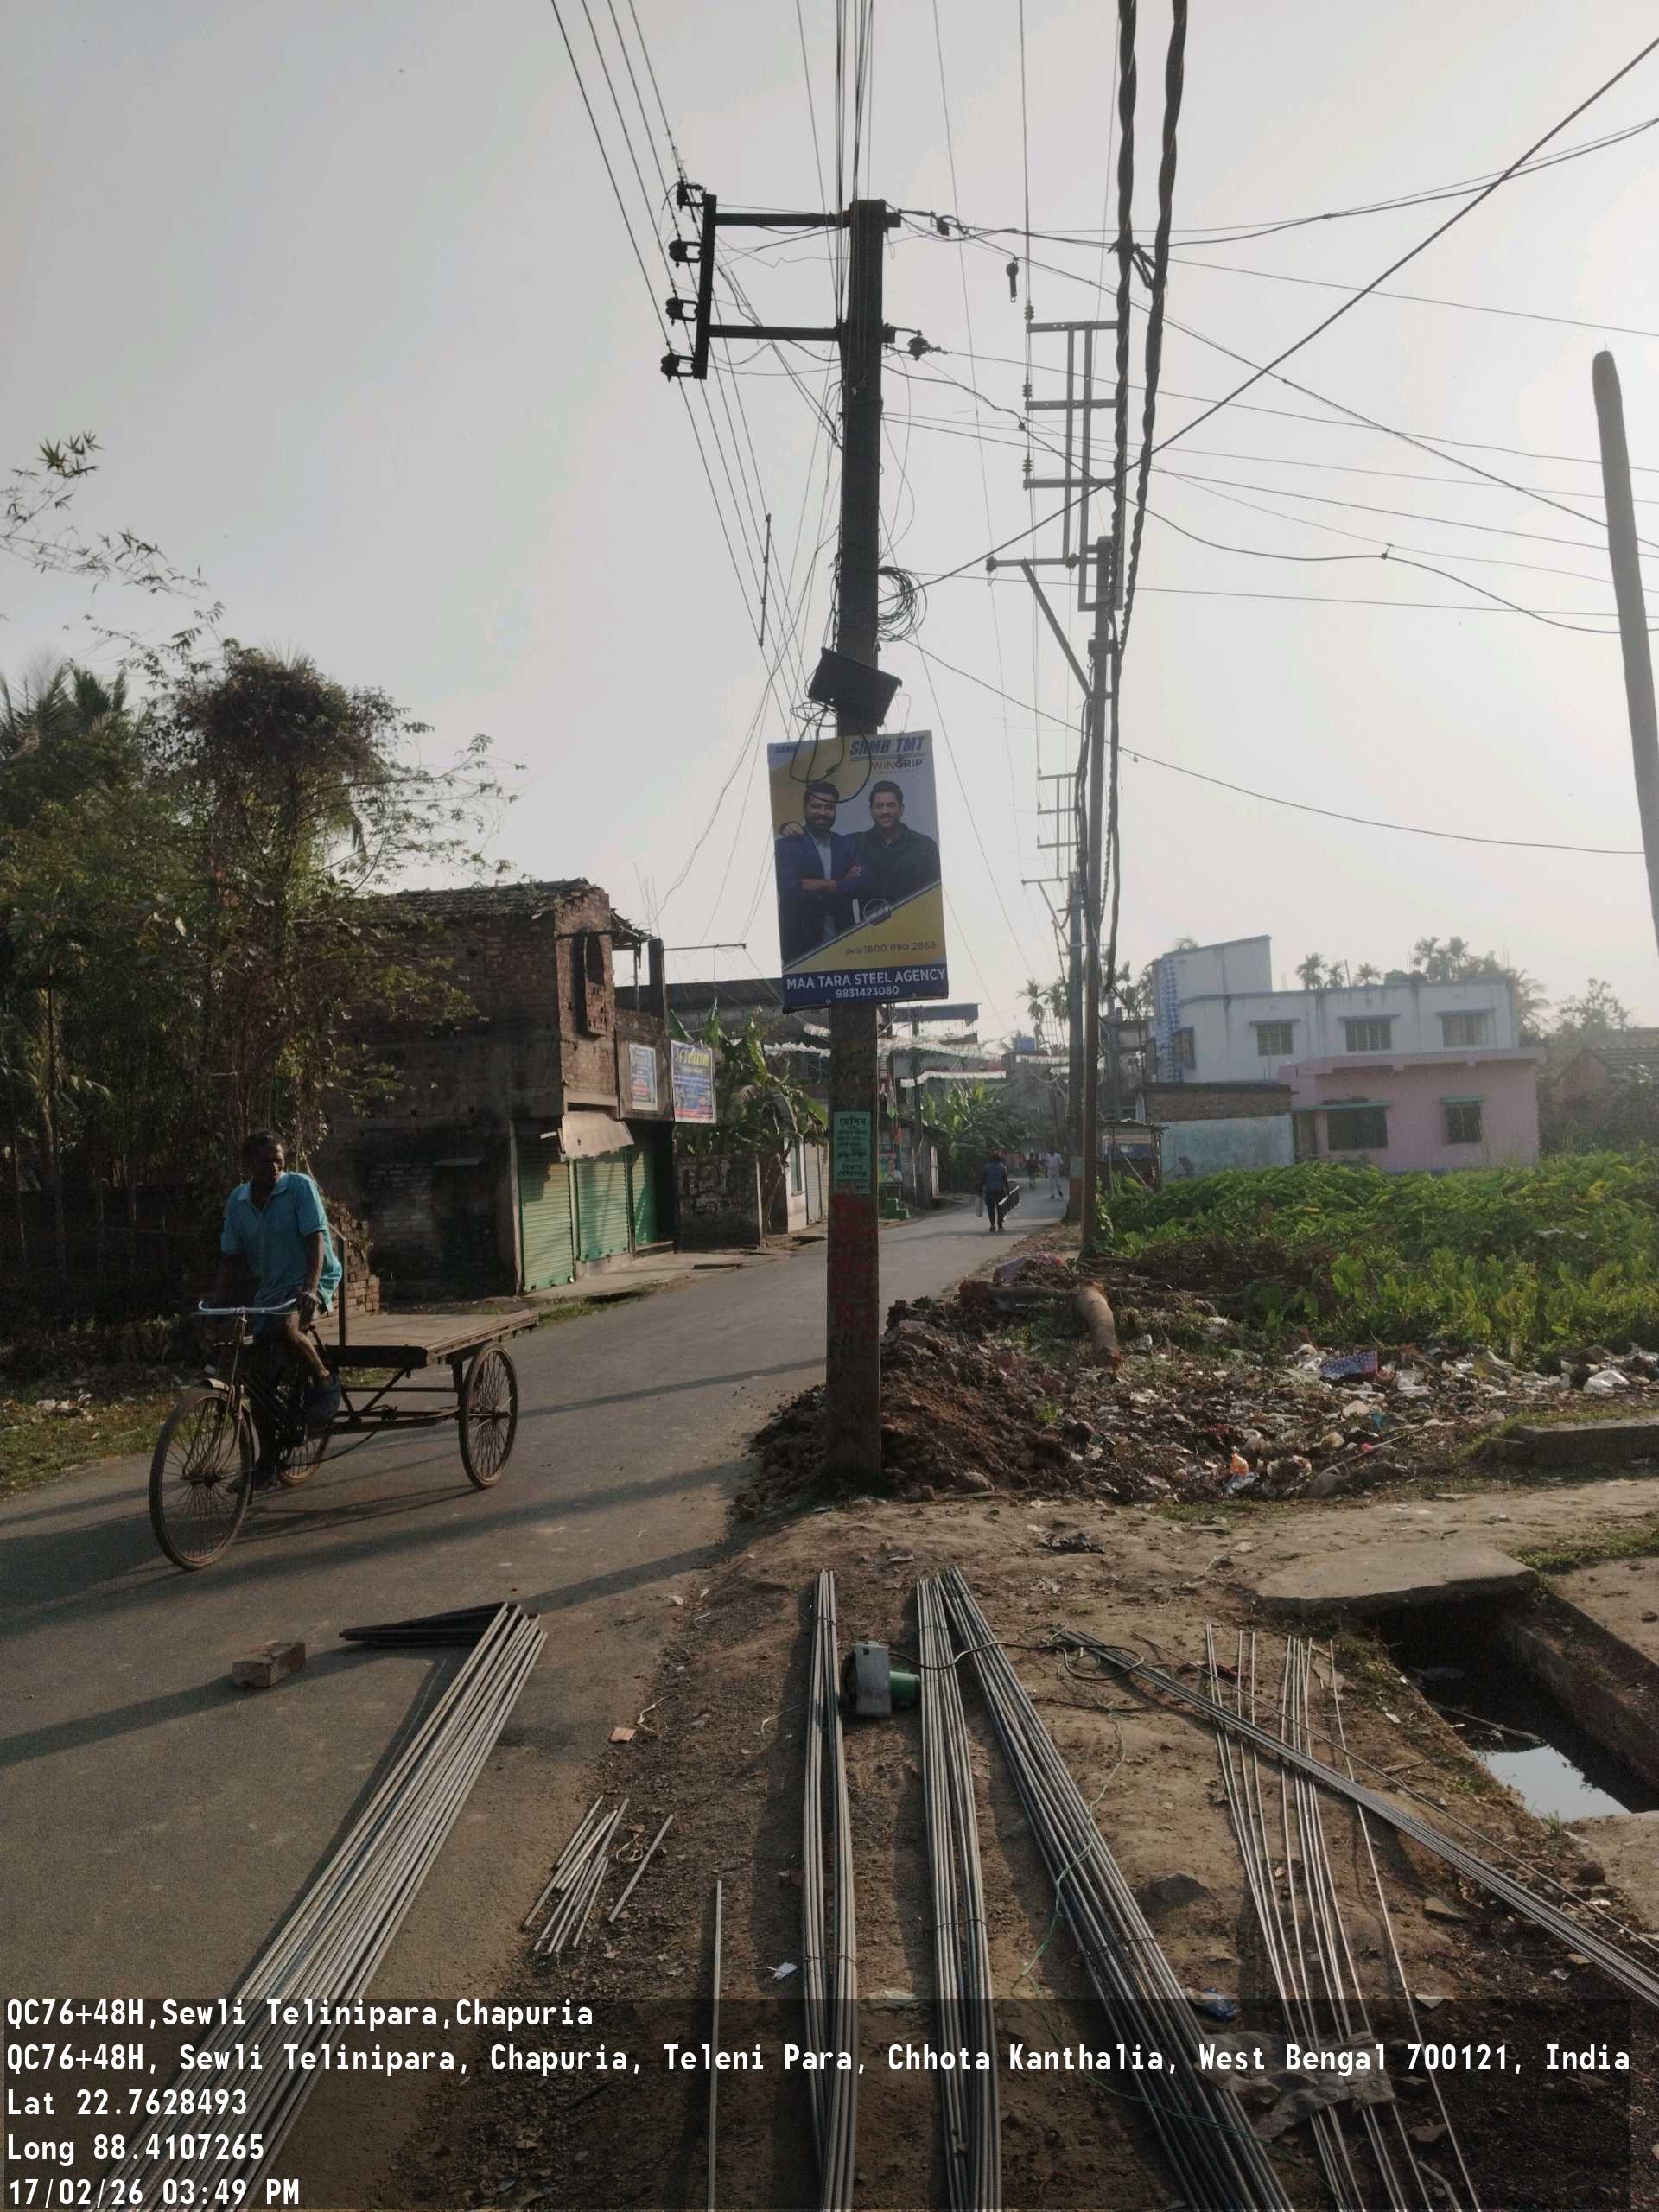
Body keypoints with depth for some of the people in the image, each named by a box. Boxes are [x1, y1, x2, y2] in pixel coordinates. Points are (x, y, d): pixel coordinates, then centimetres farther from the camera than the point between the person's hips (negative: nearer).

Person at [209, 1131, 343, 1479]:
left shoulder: (300, 1187, -11)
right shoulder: (237, 1201, 3)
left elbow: (316, 1240, -18)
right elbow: (230, 1258, 8)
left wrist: (310, 1288, -32)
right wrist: (216, 1305, -2)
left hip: (312, 1281, -6)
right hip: (270, 1287, 6)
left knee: (285, 1329, -36)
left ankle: (325, 1383, -8)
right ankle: (267, 1458, 18)